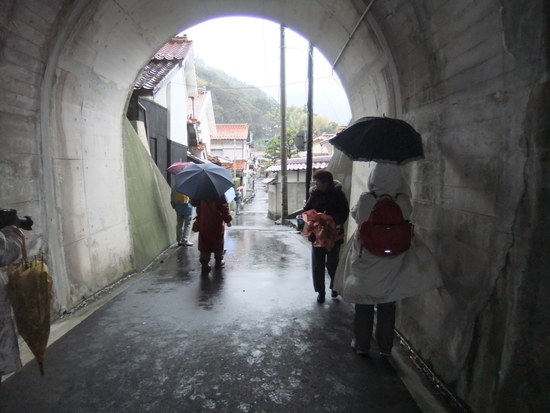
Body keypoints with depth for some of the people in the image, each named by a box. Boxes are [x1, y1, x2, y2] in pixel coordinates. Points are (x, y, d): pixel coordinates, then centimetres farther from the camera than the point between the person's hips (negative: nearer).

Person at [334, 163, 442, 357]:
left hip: (365, 260, -1)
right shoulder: (402, 203, -12)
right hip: (391, 262, 1)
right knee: (387, 306, 15)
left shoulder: (365, 200, -15)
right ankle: (385, 347, 27)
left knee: (364, 305, 14)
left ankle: (362, 344, 26)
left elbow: (355, 214, 3)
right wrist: (396, 176, 5)